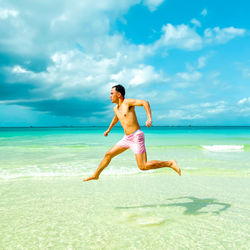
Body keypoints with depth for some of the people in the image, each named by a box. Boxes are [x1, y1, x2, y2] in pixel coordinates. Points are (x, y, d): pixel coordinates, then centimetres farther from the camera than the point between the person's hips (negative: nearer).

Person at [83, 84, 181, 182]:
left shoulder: (127, 102, -10)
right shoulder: (116, 108, 14)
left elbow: (144, 102, -22)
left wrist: (149, 118, -35)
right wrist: (109, 129, 49)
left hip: (137, 137, -8)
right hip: (127, 138, 8)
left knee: (143, 167, -12)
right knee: (108, 155, 10)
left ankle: (170, 163, -1)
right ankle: (95, 175, 27)